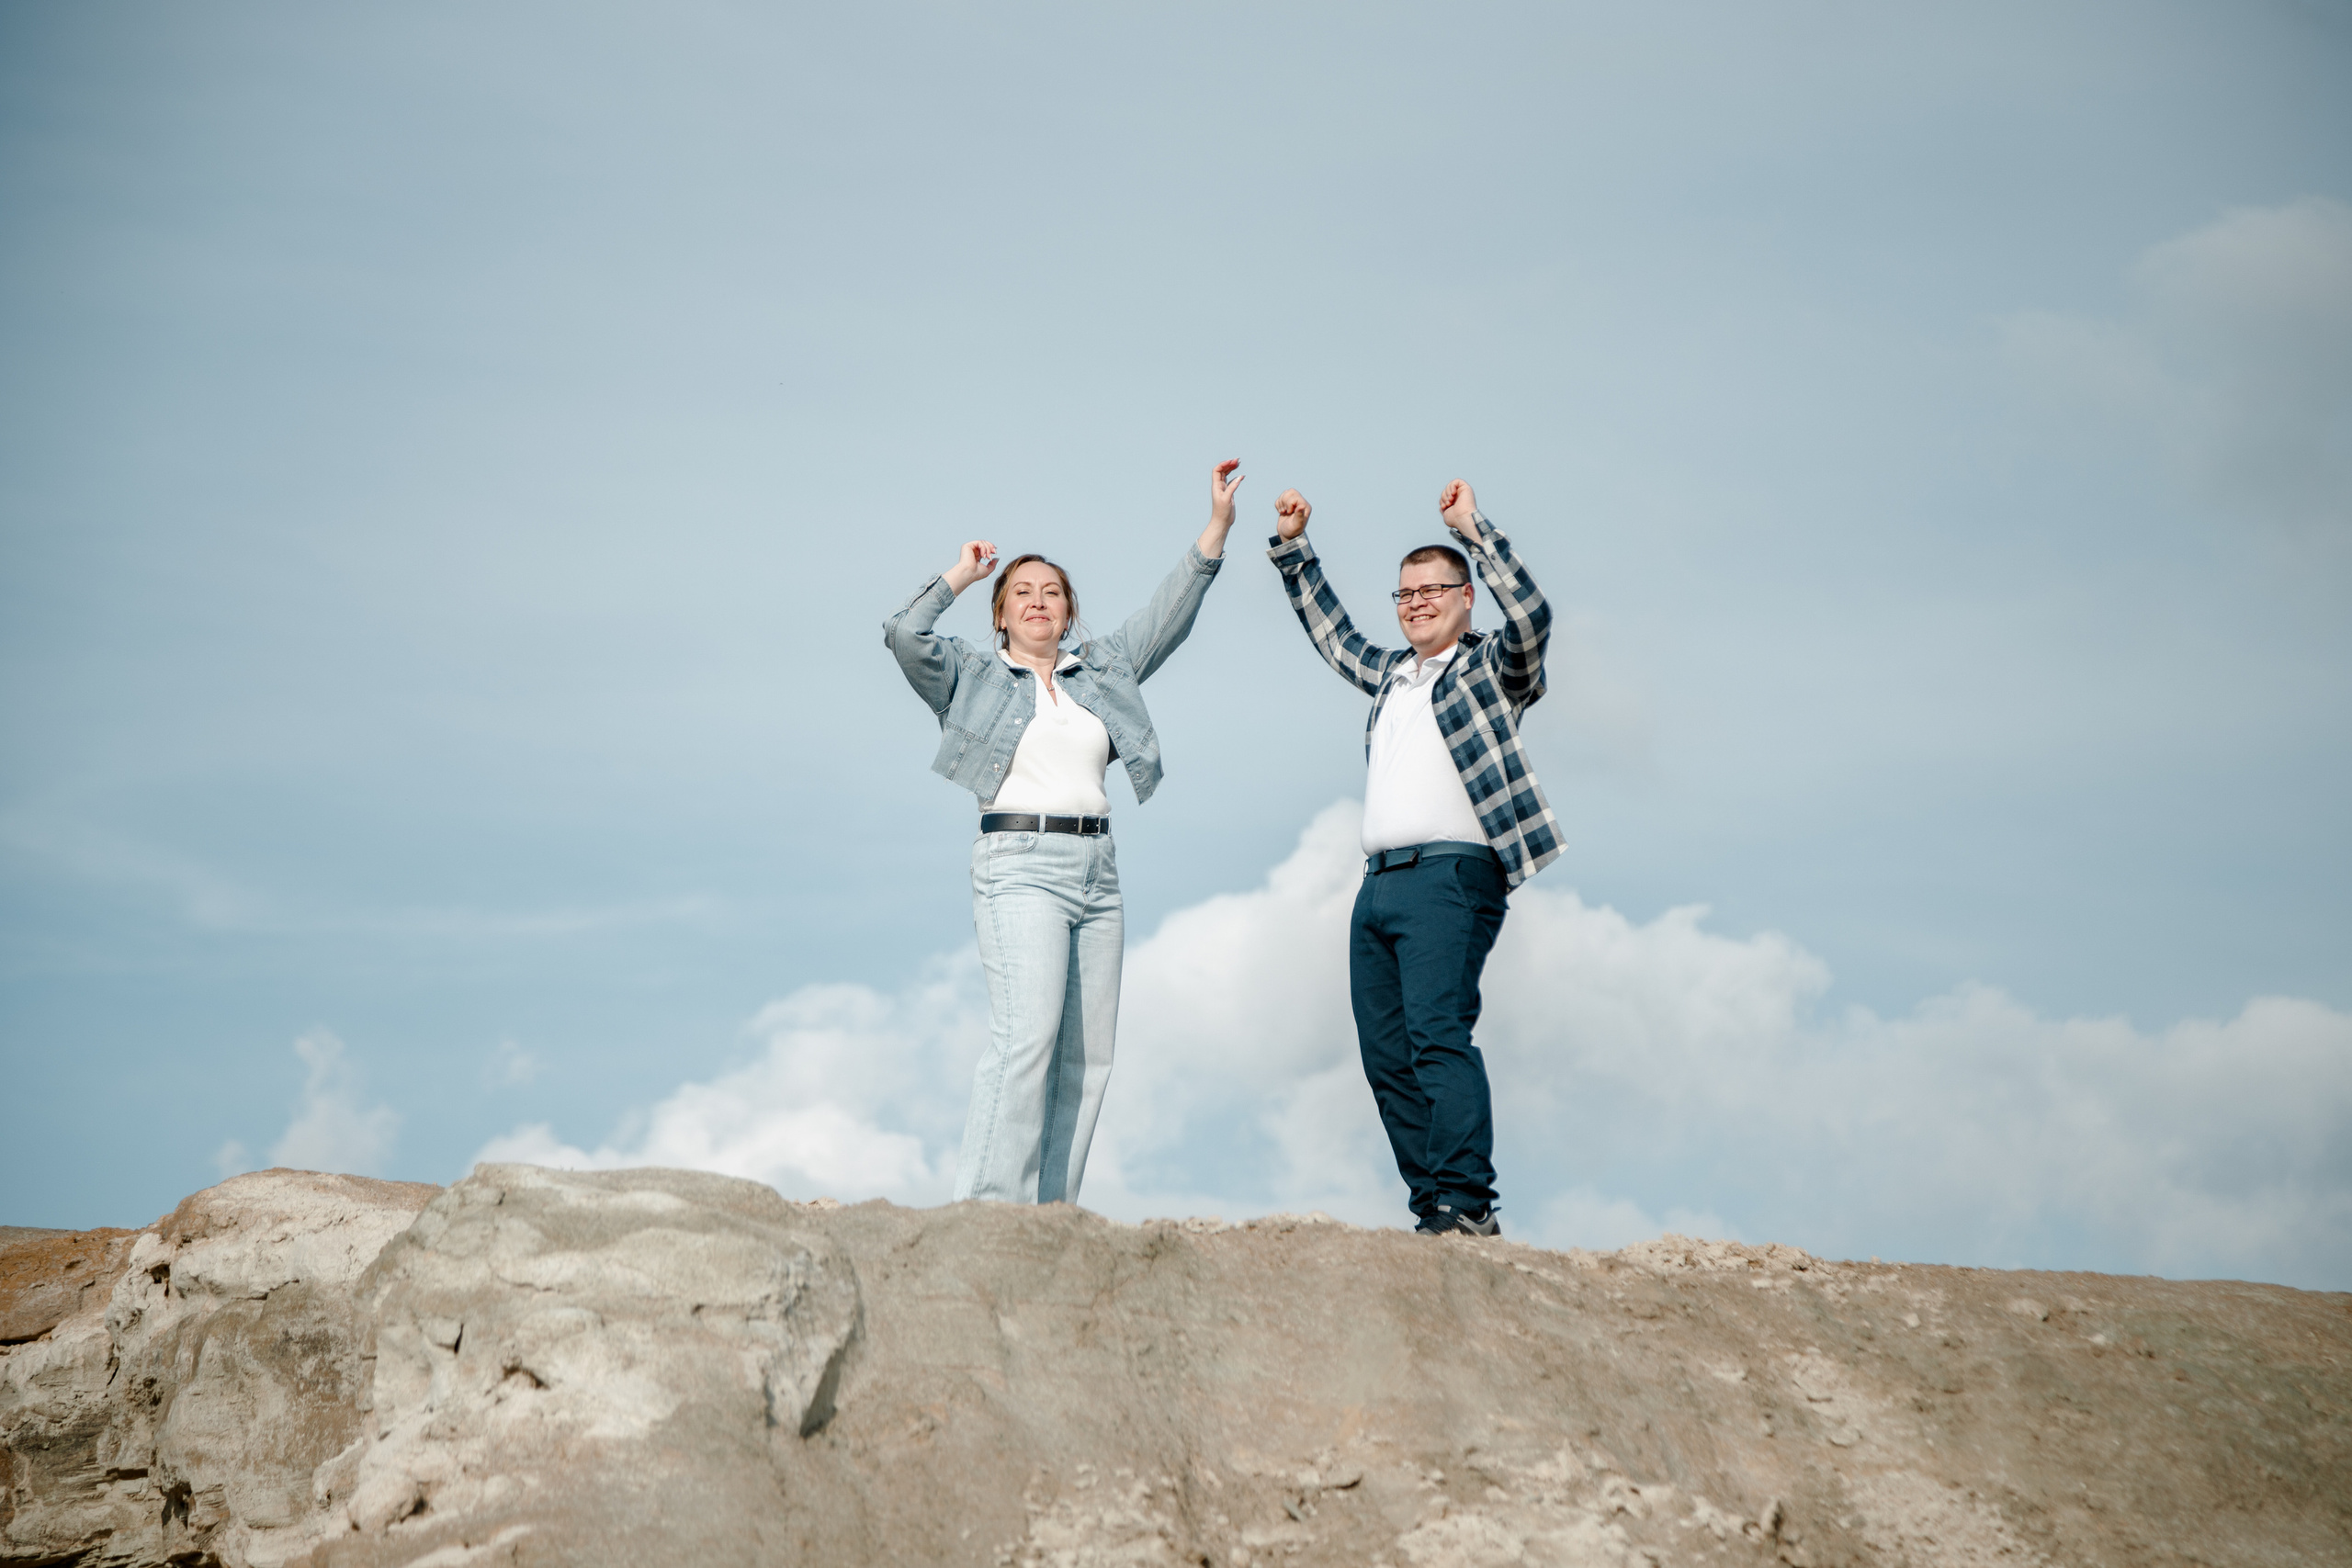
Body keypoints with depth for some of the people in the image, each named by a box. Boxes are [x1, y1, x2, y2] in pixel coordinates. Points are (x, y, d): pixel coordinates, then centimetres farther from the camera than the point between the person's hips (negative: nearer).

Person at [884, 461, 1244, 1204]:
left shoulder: (1101, 669, 20)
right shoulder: (973, 676, 8)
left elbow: (1169, 615, 19)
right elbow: (905, 635, -7)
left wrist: (1217, 526, 14)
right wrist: (960, 576, 6)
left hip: (1096, 870, 6)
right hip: (1019, 865, -6)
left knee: (1088, 1052, 0)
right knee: (1028, 1034, -21)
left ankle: (1051, 1213, 2)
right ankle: (990, 1208, -23)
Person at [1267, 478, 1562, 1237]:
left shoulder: (1490, 668, 5)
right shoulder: (1390, 672, 25)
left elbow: (1531, 615, -14)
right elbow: (1331, 632, 39)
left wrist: (1473, 529, -14)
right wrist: (1291, 548, 35)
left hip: (1450, 875, -8)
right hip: (1379, 882, 8)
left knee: (1438, 1034, -20)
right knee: (1386, 1054, 2)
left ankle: (1467, 1205, -23)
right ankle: (1433, 1206, 4)